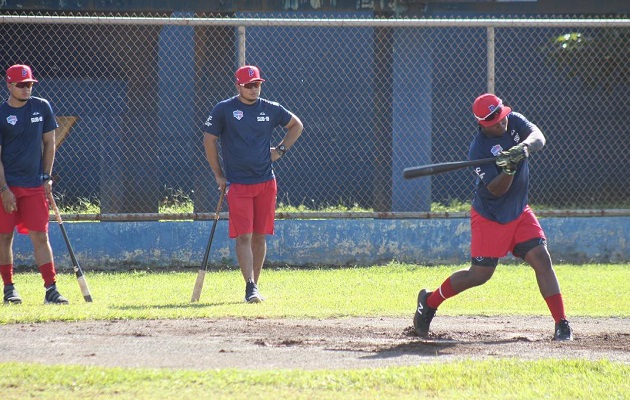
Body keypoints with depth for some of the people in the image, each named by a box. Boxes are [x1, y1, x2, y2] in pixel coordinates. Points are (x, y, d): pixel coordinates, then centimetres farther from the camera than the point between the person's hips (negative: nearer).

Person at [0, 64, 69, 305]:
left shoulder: (42, 107, 5)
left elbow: (49, 143, 11)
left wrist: (46, 177, 3)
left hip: (34, 185, 2)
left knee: (40, 236, -2)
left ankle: (51, 289, -6)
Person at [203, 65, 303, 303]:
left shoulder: (270, 109, 5)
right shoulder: (224, 110, -3)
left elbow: (297, 125, 20)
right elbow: (209, 140, 4)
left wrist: (281, 150, 8)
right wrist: (218, 175, 3)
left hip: (266, 183, 3)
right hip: (237, 184, -3)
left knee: (259, 236, 7)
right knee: (243, 236, -11)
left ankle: (254, 287, 17)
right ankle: (250, 288, -16)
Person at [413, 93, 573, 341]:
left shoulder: (514, 122, -5)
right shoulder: (478, 149, -21)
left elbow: (538, 138, -21)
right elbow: (496, 189, -23)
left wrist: (524, 147, -42)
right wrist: (509, 170, -42)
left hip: (520, 213, 5)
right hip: (490, 218, -5)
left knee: (541, 259, -9)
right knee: (480, 274, -1)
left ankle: (561, 323, -8)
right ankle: (429, 302, 20)